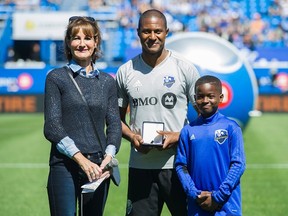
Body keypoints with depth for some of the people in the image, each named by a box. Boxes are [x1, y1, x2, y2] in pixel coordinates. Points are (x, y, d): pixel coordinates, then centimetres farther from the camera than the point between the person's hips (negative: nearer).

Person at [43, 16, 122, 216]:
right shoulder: (56, 78, 2)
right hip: (64, 167, -3)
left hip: (98, 168, 3)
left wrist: (109, 156, -9)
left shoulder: (107, 82, 13)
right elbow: (52, 127, -5)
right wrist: (81, 159, -15)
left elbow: (114, 125, 10)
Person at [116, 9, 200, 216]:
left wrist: (179, 136, -12)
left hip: (178, 164, -2)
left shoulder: (185, 68, 0)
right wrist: (131, 136, -5)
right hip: (140, 166, 2)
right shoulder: (126, 72, 8)